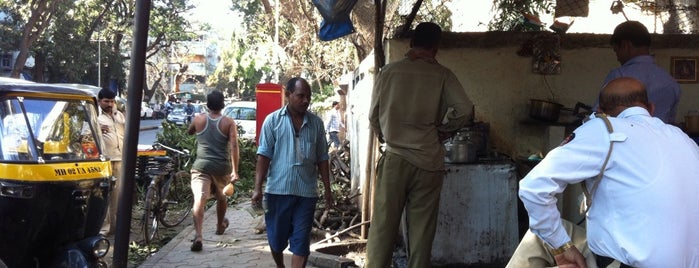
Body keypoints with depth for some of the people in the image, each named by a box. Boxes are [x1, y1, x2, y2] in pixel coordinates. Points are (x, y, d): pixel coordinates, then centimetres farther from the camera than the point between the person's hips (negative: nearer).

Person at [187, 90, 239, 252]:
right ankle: (220, 225, 47)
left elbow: (189, 132, 27)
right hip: (222, 167, 1)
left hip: (201, 166, -1)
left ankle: (198, 235, -32)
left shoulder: (199, 119, 4)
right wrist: (235, 171, -13)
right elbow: (234, 146, -11)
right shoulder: (229, 122, 0)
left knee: (199, 200, -14)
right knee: (221, 197, 26)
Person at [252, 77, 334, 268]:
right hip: (278, 190, -1)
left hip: (306, 192, 1)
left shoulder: (316, 123, 6)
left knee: (301, 241, 2)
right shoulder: (273, 120, -1)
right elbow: (264, 156, -3)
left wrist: (327, 190, 8)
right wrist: (257, 188, -8)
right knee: (276, 238, 13)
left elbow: (322, 159, 9)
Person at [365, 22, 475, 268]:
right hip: (428, 162, 0)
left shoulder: (389, 71, 2)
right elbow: (465, 110, -9)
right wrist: (441, 132, 6)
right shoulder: (442, 74, -1)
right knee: (422, 228, 7)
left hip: (394, 159, 0)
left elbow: (373, 115, 7)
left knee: (383, 226, 4)